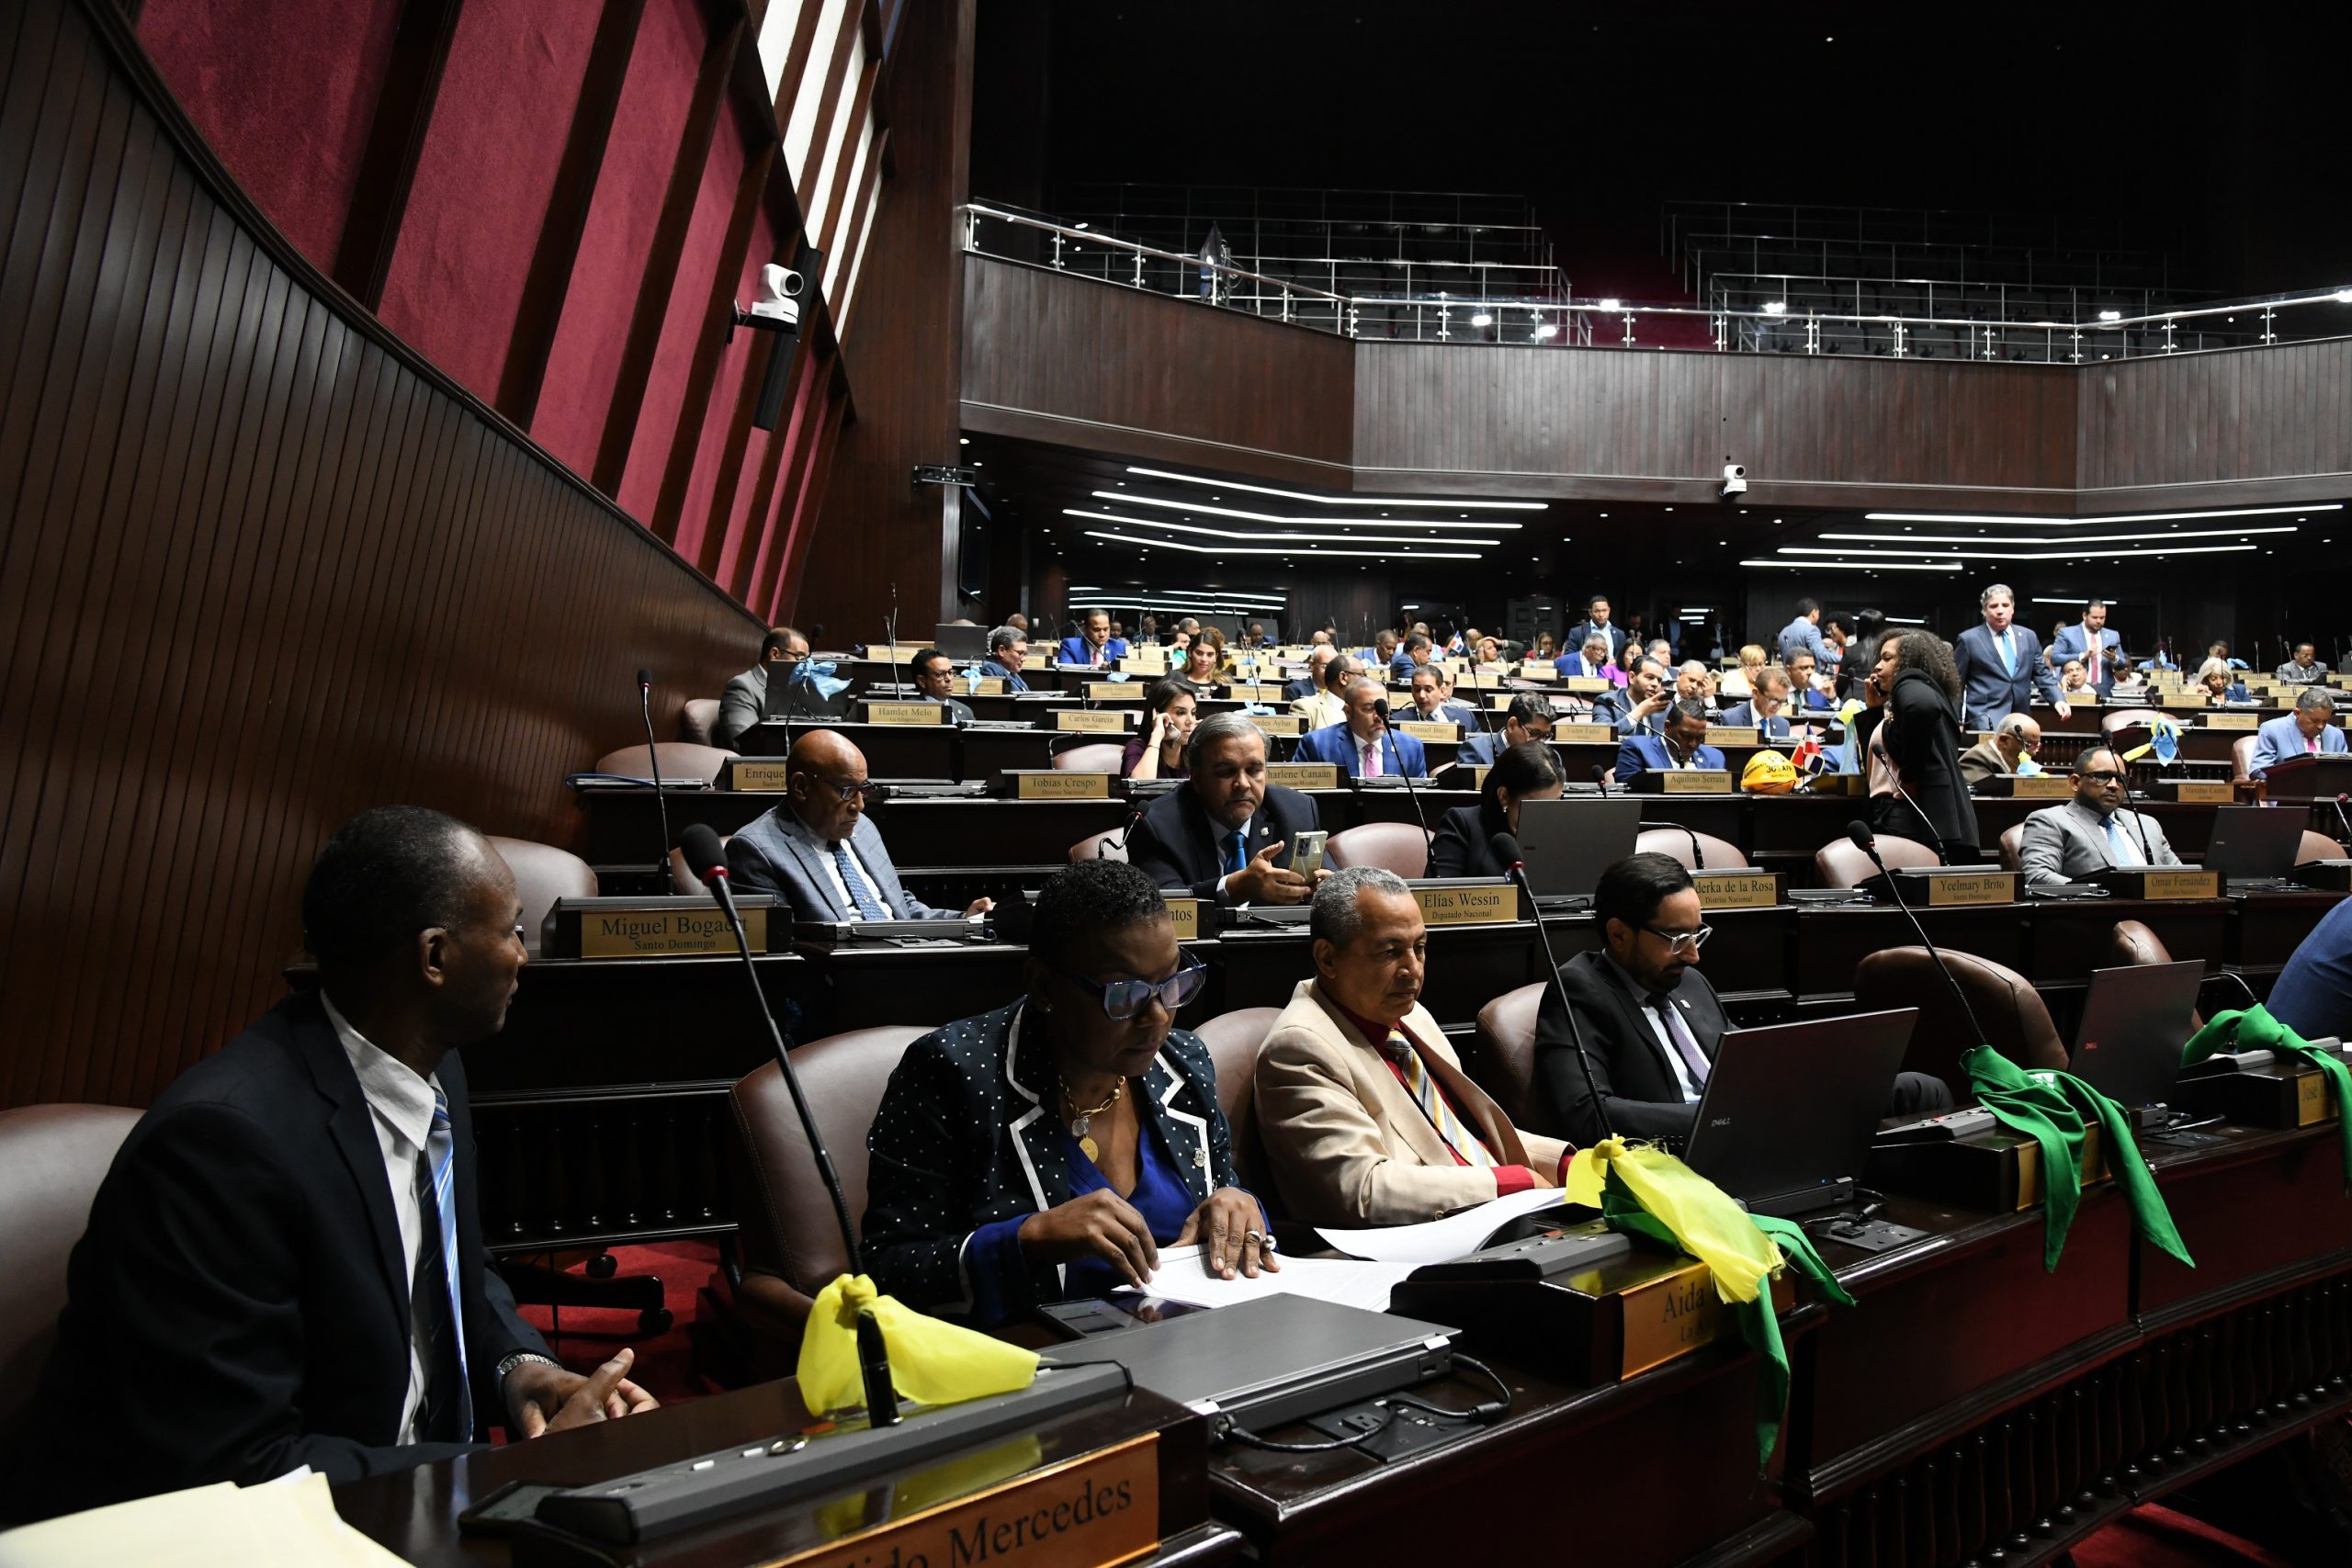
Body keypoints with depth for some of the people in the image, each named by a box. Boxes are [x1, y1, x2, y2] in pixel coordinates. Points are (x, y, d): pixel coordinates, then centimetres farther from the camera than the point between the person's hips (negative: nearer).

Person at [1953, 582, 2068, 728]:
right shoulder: (1969, 639, 0)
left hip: (2021, 717, 5)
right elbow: (1956, 682, 3)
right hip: (1986, 718, -5)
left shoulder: (2028, 637, 13)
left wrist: (2058, 699, 0)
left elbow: (2042, 674, 17)